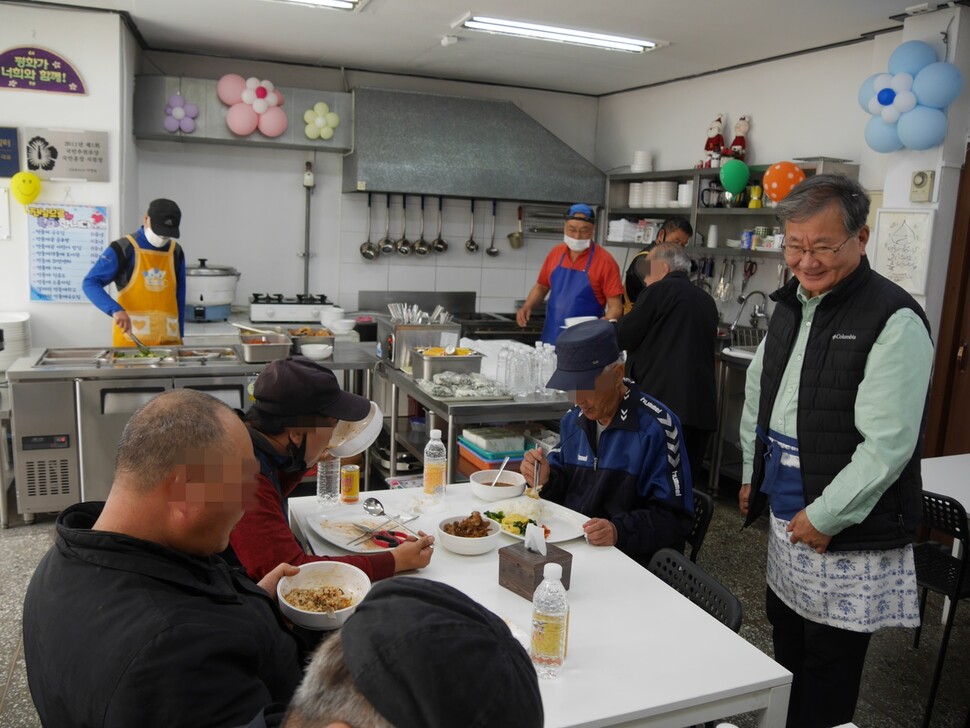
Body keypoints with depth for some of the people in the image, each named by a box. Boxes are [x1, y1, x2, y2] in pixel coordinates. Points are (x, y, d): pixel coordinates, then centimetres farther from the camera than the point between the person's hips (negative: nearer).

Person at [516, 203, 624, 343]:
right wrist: (527, 307, -1)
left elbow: (615, 307, -10)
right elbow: (541, 287, 16)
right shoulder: (556, 253, 5)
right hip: (551, 338, 4)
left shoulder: (605, 261, -10)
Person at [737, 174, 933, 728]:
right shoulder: (791, 306, 7)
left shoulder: (894, 321, -18)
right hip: (786, 523, 7)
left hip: (849, 537, -7)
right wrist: (752, 474, 16)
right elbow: (758, 395, 19)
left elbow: (887, 444, -21)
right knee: (788, 652, 22)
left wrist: (825, 518, -16)